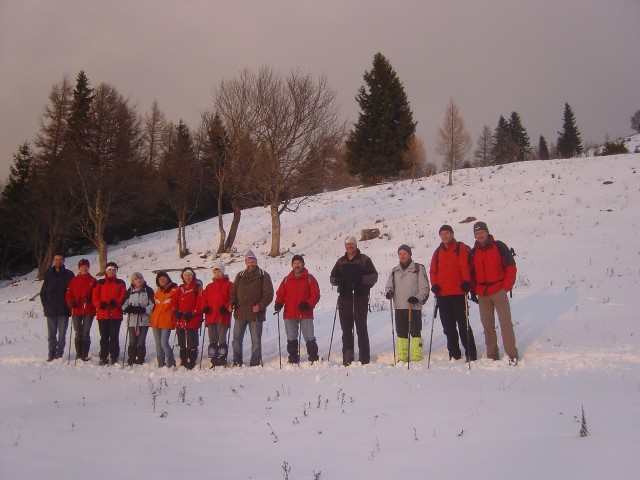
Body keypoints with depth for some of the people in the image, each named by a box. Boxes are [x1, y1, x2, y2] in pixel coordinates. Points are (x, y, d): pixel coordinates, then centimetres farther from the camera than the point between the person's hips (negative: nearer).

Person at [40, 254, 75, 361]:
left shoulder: (69, 275, 2)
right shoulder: (49, 275, 9)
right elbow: (43, 292, 13)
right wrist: (45, 304, 2)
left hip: (63, 309, -2)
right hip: (50, 310, 2)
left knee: (62, 334, 0)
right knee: (51, 334, 5)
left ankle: (59, 354, 5)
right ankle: (52, 354, 9)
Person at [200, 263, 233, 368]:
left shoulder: (228, 284, 4)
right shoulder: (209, 286, 20)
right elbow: (203, 299, 18)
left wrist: (226, 307, -17)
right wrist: (204, 307, -1)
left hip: (223, 317, -6)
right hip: (210, 317, 6)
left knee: (222, 339, -9)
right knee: (212, 340, 8)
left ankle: (222, 360, -4)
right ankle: (214, 361, 13)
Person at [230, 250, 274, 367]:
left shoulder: (263, 276, 0)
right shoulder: (240, 276, 12)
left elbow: (268, 295, -3)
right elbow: (234, 292, 17)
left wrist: (260, 306, -17)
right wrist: (233, 303, -2)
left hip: (256, 314, -4)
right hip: (240, 313, 4)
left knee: (256, 340, 2)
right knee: (236, 339, 6)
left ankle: (255, 364, 10)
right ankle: (237, 362, 15)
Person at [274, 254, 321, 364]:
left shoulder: (309, 279, 3)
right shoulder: (286, 280, 11)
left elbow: (316, 295, -2)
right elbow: (280, 294, 12)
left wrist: (308, 304, -18)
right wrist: (278, 303, -9)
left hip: (305, 314, -3)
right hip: (289, 315, 3)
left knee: (309, 338, -3)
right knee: (291, 338, 9)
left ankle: (313, 357, 4)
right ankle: (293, 358, 18)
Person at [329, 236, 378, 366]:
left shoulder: (364, 259, 4)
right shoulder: (341, 261, 15)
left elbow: (374, 276, -2)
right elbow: (332, 278, 16)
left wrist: (361, 279, -20)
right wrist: (338, 280, -7)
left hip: (360, 297, -4)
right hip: (345, 298, 4)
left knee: (361, 327, -2)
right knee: (346, 328, 4)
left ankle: (364, 359, 1)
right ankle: (347, 359, 9)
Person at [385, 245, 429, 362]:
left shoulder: (418, 268, 1)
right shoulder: (394, 270, 15)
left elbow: (424, 287, -2)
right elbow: (389, 285, 18)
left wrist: (417, 298, -17)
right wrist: (389, 292, -5)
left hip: (414, 307, -4)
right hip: (399, 307, 4)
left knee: (415, 332, -2)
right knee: (401, 333, 7)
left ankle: (416, 357, 2)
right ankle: (402, 357, 12)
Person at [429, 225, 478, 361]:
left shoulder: (461, 248, 2)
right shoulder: (437, 252, 17)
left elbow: (465, 266, -11)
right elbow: (433, 270, 15)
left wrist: (466, 281, -25)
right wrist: (434, 284, -2)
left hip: (458, 293, -5)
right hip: (442, 294, 6)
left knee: (463, 325, -6)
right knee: (448, 327, 9)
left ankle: (471, 355, -2)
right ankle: (454, 355, 18)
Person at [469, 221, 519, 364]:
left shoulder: (499, 247, -3)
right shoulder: (474, 252, 11)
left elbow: (511, 267, -2)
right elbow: (472, 273, 17)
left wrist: (506, 287, -6)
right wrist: (473, 291, 10)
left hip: (498, 291, -4)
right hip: (482, 294, 4)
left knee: (505, 322, -8)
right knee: (487, 324, 6)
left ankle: (512, 355, -4)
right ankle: (492, 355, 13)